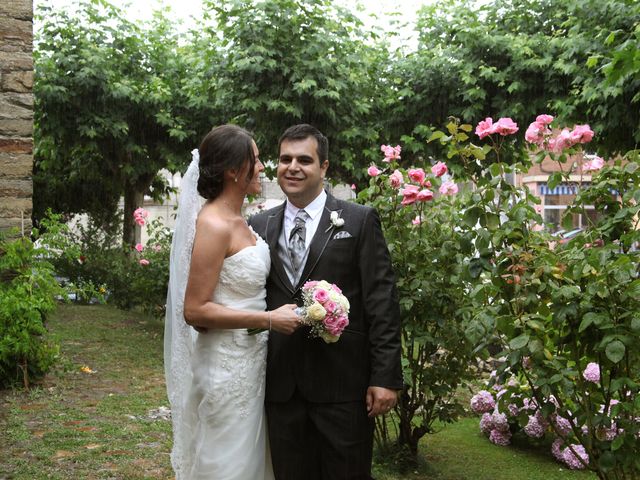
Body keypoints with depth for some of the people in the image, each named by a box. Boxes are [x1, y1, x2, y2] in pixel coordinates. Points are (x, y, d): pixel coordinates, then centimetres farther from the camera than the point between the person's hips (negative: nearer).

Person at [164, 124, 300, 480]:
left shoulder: (238, 221, 8)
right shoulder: (214, 225, -18)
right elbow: (195, 310, -20)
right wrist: (269, 320, -19)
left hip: (250, 359, 9)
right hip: (227, 363, -9)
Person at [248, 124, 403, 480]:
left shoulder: (360, 221, -1)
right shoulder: (259, 226, 10)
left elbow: (382, 303, -5)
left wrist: (386, 377, -10)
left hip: (343, 382, -3)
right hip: (281, 384, 3)